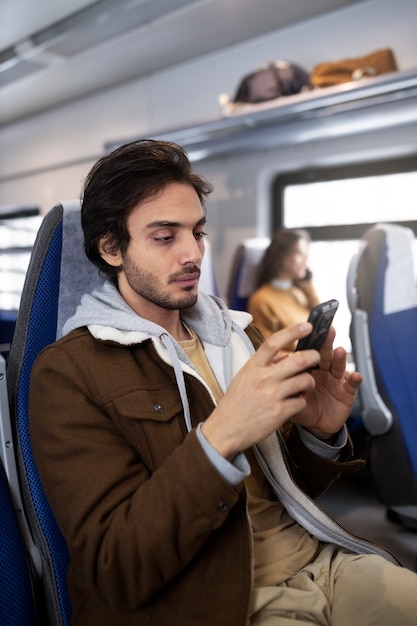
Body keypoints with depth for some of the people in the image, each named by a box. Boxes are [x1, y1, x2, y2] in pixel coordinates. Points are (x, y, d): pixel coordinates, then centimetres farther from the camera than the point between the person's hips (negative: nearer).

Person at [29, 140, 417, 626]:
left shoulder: (235, 332, 9)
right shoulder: (67, 372, -9)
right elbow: (116, 571, -15)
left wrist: (320, 435, -8)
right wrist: (220, 437, -27)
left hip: (324, 559, 6)